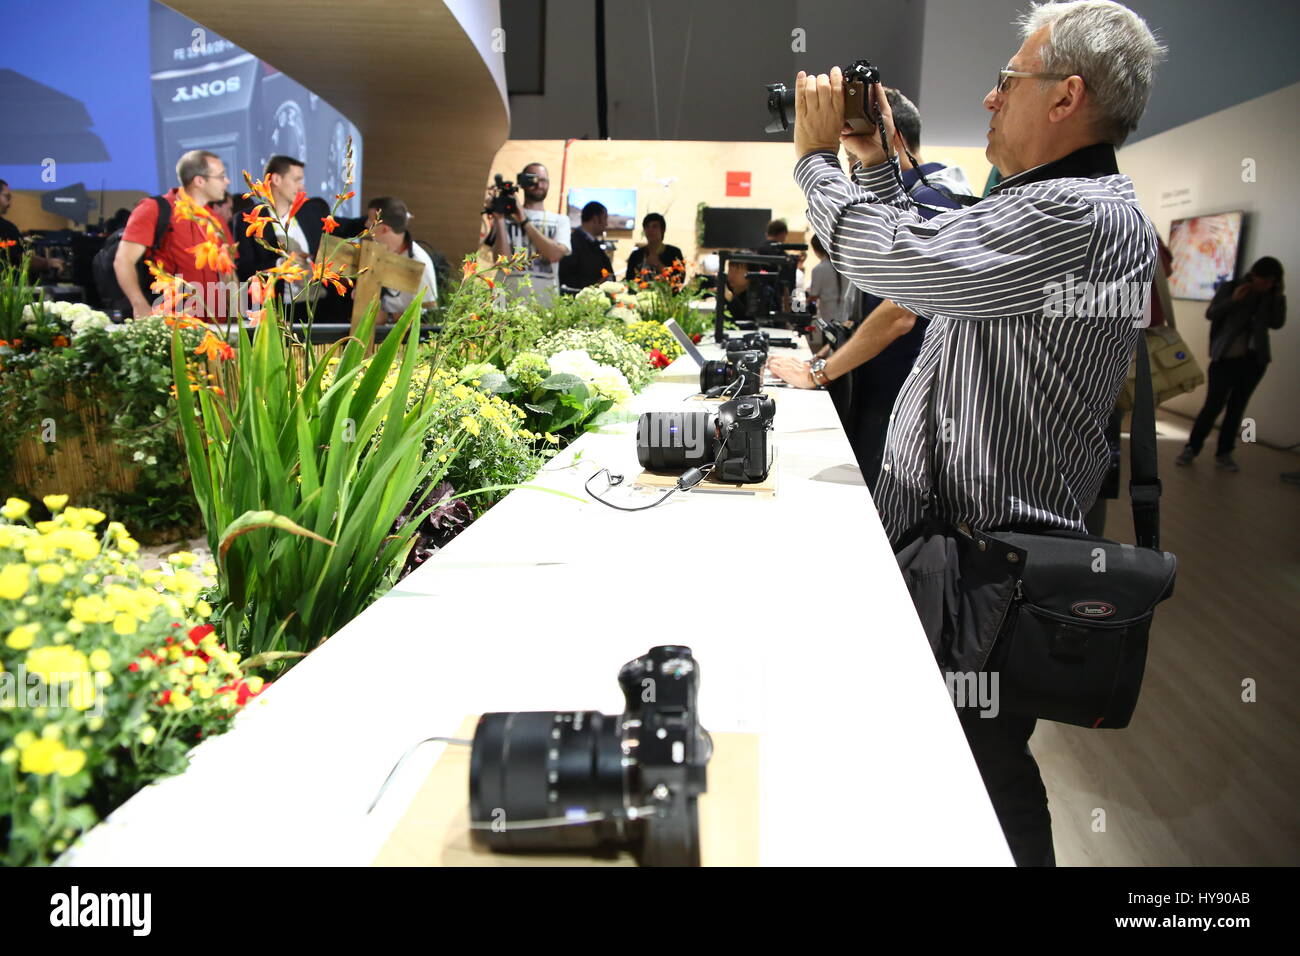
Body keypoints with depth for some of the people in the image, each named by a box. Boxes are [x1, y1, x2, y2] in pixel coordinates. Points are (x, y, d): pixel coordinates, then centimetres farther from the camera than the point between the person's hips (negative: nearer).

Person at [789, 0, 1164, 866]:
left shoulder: (1081, 217, -20)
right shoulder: (1049, 207, 14)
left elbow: (897, 256, -24)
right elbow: (929, 259, 24)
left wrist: (816, 156, -8)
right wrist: (876, 165, 17)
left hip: (986, 563, -10)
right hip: (946, 531, 10)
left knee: (980, 760, 5)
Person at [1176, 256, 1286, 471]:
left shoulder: (1268, 297, 8)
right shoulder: (1230, 287, -1)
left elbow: (1276, 323, 5)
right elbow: (1211, 314, -4)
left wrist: (1279, 296, -3)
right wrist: (1232, 300, -18)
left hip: (1254, 361, 4)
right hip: (1225, 358, -3)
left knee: (1237, 408, 6)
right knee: (1213, 406, -8)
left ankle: (1224, 453, 12)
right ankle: (1191, 448, 4)